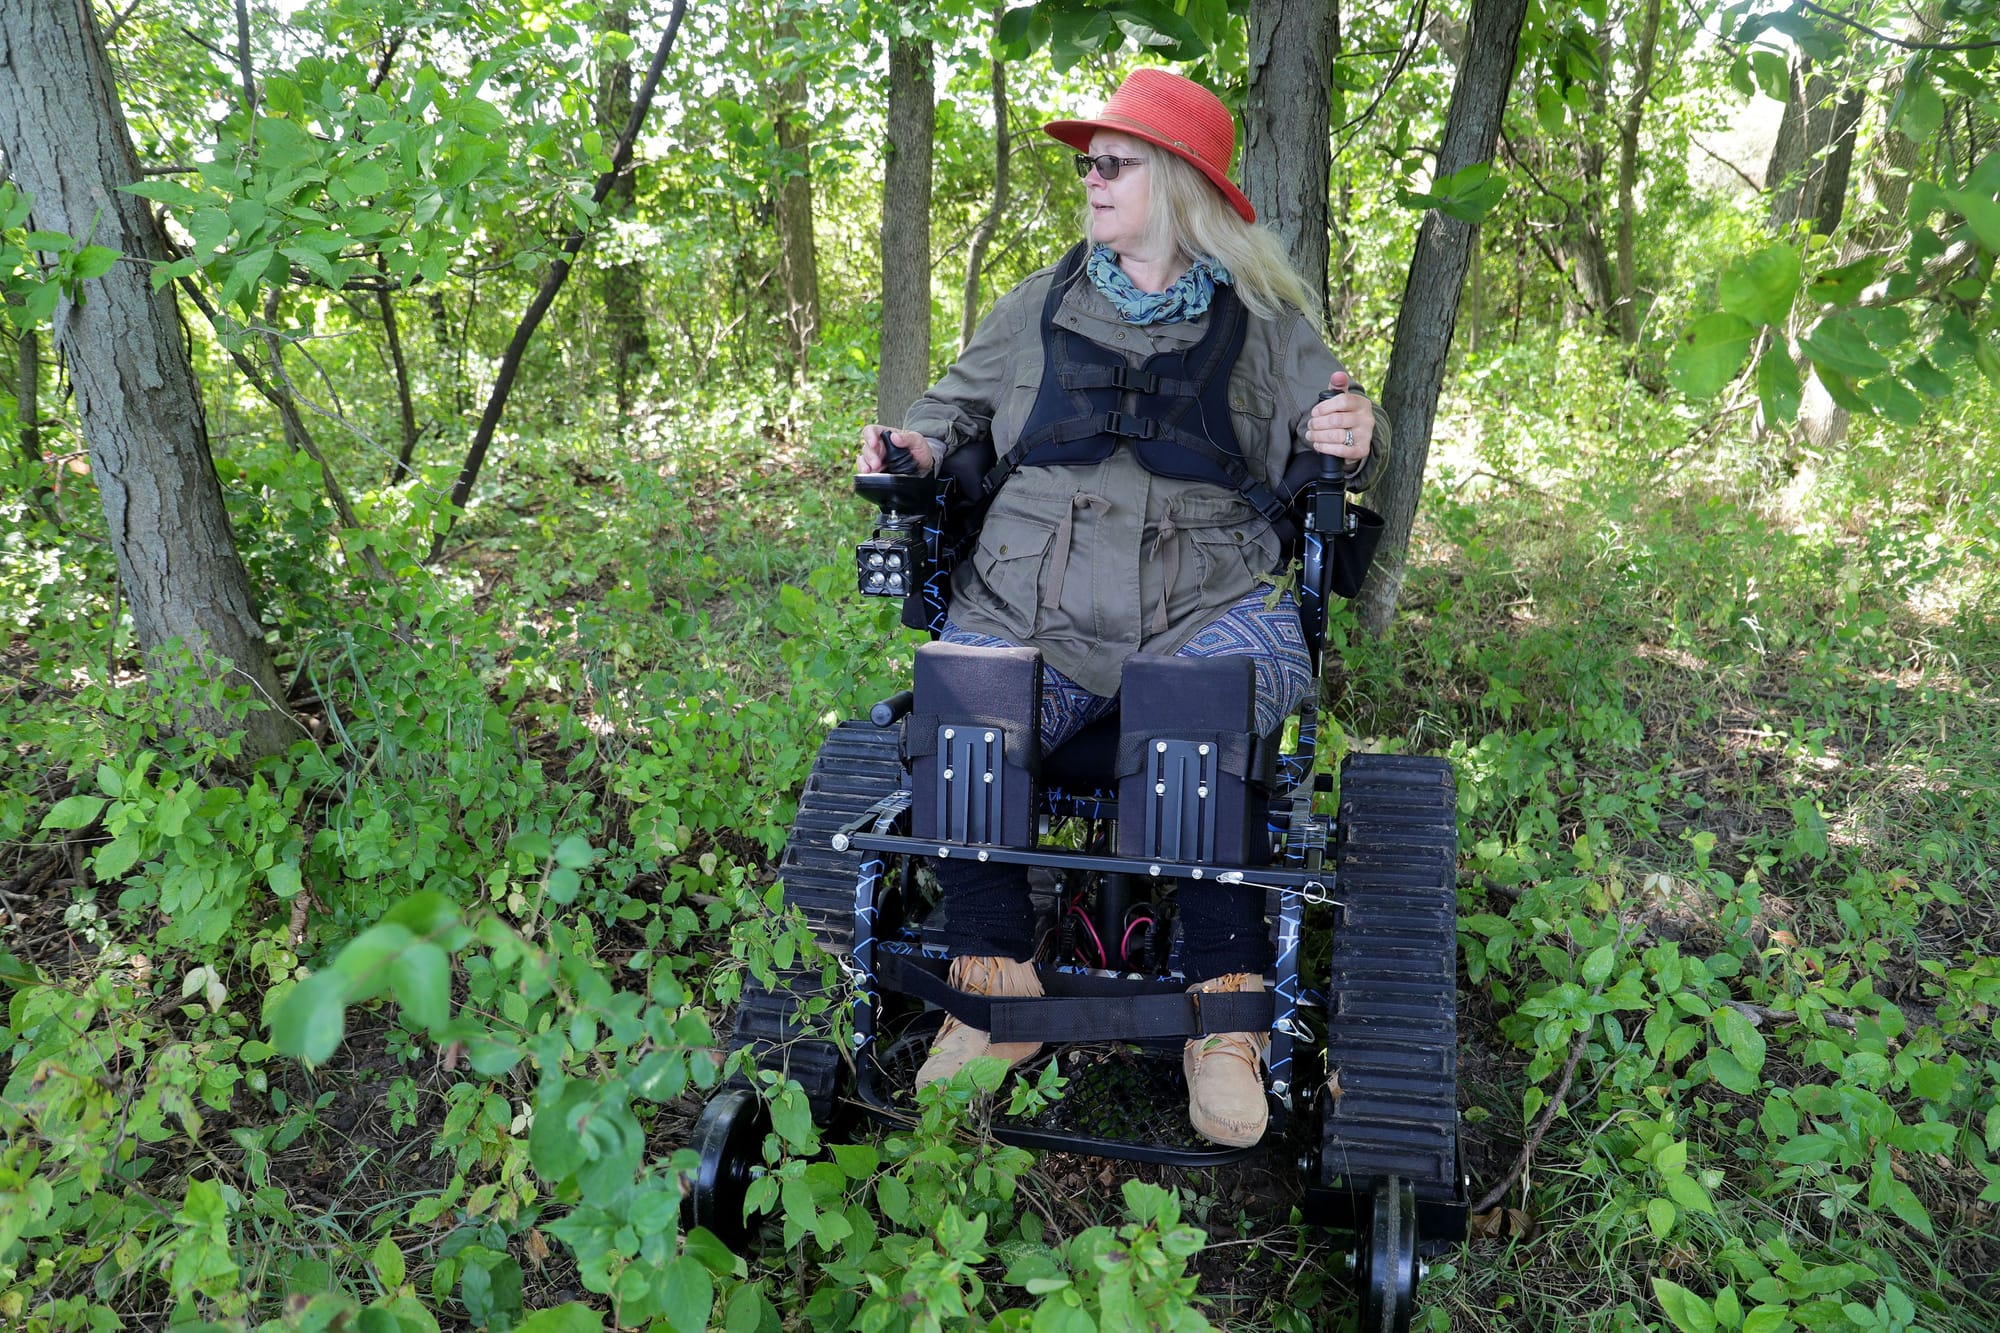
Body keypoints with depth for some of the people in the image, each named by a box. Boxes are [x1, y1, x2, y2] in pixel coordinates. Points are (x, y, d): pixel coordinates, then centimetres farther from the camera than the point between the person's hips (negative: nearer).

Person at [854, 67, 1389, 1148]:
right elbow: (958, 408, 28)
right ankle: (996, 992, -11)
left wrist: (1351, 440, -9)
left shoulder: (1258, 324, 15)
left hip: (1207, 609, -1)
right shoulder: (1038, 309, 21)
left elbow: (1326, 424, 15)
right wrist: (917, 443, 6)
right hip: (1033, 605, 2)